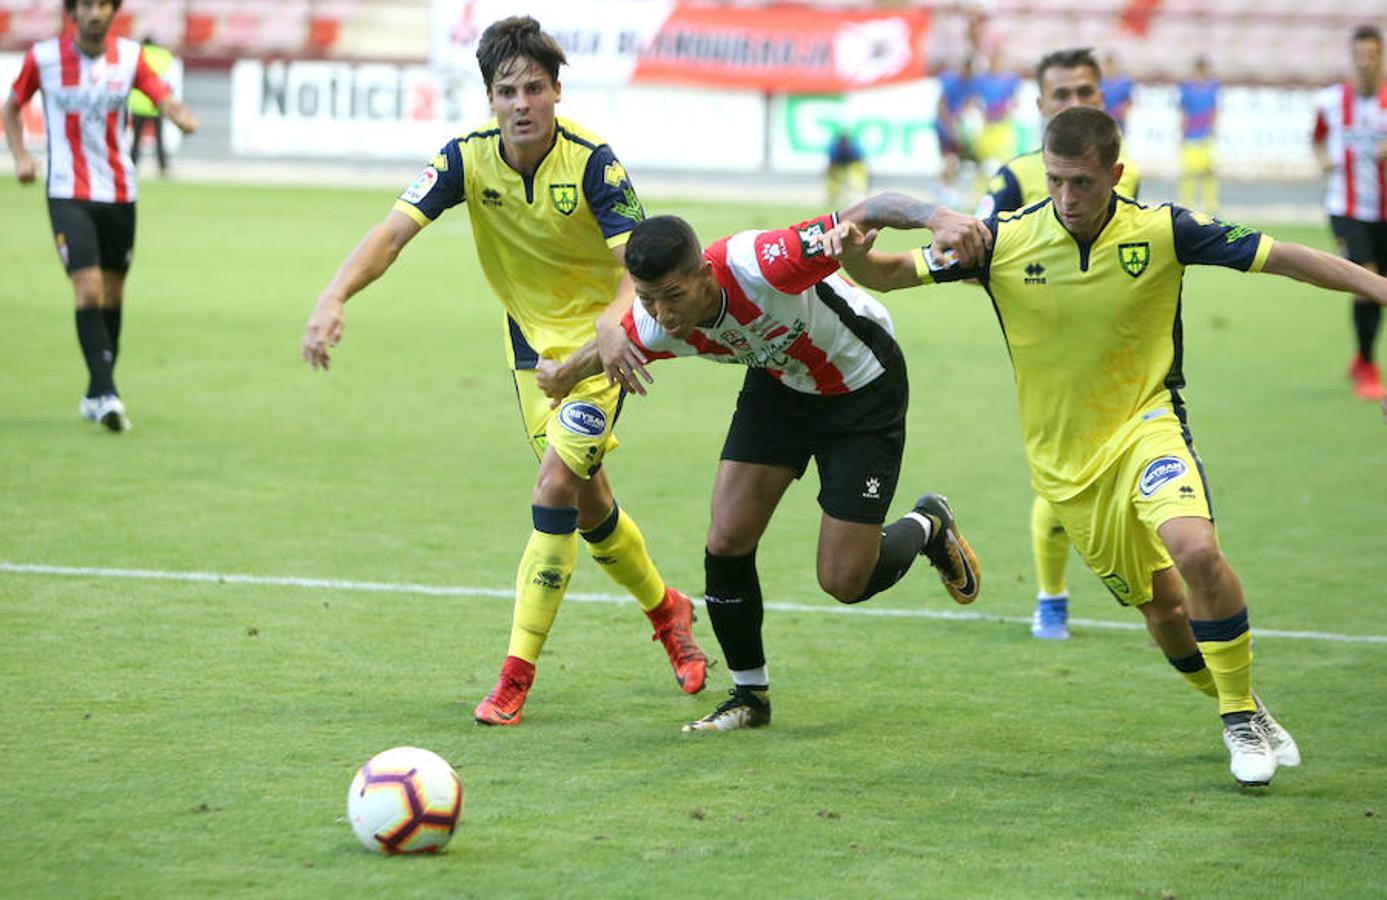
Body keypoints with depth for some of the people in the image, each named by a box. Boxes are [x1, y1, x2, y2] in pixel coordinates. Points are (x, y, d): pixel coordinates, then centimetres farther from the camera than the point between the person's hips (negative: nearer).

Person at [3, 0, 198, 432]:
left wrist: (181, 116, -34)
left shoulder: (130, 56, 0)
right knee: (89, 291, -17)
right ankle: (106, 395, -19)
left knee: (112, 296, 9)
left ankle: (96, 396, 23)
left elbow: (163, 98, -11)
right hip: (68, 196, -3)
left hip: (119, 193, 3)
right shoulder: (43, 57, -3)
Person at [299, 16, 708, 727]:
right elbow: (393, 233, -26)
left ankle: (517, 672, -8)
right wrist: (333, 299, -44)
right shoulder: (467, 158, -15)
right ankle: (665, 610, 40)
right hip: (531, 339, 5)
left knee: (554, 494, -16)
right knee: (587, 504, 13)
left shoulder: (592, 161, -24)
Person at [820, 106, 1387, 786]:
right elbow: (889, 274, -4)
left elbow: (1285, 258, -8)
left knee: (1195, 550, -29)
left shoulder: (1162, 232, -12)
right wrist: (854, 252, -27)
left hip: (1147, 422, -2)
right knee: (1162, 604, 6)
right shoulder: (1004, 241, -10)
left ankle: (1242, 714, -10)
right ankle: (1245, 722, 31)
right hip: (1064, 456, 2)